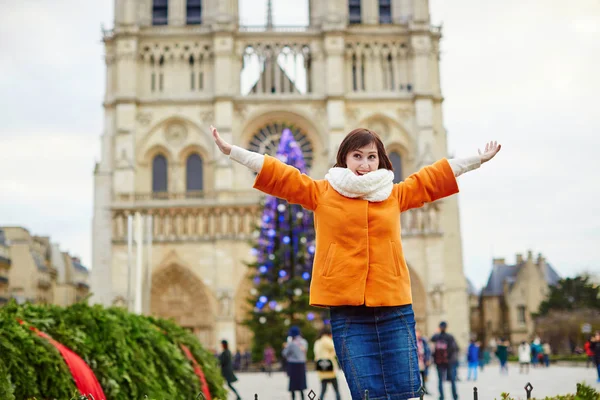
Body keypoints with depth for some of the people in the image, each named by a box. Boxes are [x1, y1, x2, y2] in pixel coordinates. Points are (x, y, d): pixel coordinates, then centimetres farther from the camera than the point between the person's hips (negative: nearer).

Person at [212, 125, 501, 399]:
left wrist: (477, 160, 29)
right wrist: (232, 151, 3)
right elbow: (281, 175, 6)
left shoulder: (394, 194, 15)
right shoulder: (322, 193, 9)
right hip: (347, 311, -2)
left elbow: (431, 178, 23)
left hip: (395, 309, 2)